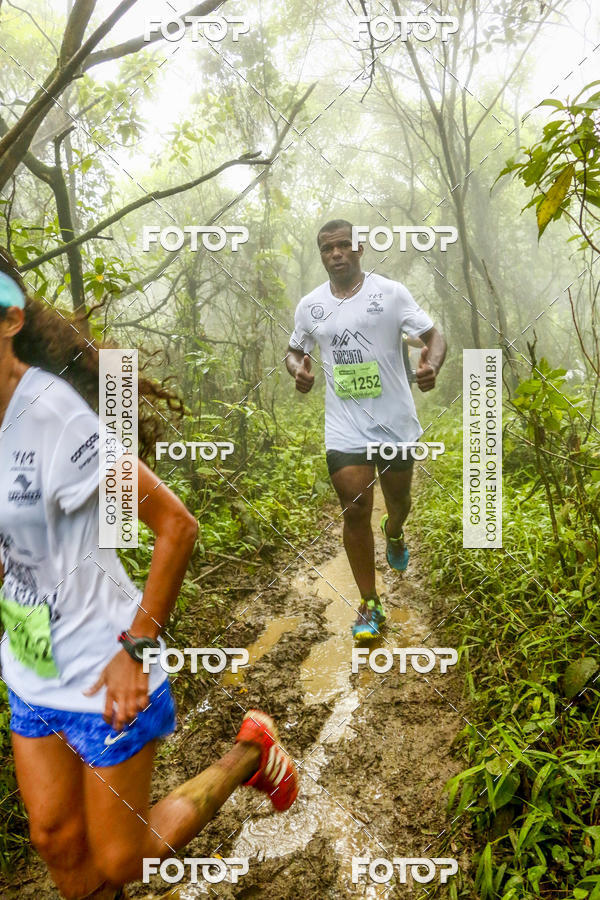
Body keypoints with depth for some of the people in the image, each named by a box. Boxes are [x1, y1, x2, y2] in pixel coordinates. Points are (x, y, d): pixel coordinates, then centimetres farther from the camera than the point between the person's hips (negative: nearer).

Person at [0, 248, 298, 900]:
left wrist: (137, 648, -20)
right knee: (56, 840, 18)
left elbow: (176, 525, -22)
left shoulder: (55, 416, -25)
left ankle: (250, 752, 28)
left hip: (102, 676, -7)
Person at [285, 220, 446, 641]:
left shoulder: (390, 292, -5)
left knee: (399, 498, 18)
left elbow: (434, 335, -5)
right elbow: (294, 350, 17)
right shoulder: (310, 305, 4)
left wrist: (432, 366, -28)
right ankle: (370, 604, 10)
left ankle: (394, 534, 58)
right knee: (356, 511, -5)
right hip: (345, 428, 1)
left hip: (395, 421, 0)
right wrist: (298, 370, -8)